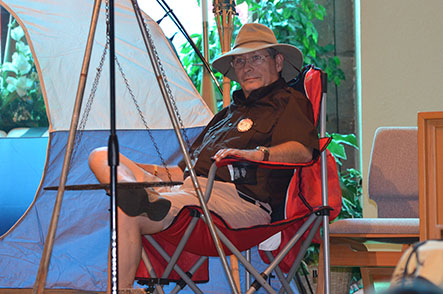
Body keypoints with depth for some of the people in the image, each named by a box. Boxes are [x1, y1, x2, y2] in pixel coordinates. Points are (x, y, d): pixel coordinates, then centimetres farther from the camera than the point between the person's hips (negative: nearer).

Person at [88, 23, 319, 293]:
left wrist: (256, 153, -31)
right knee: (101, 157, -5)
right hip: (190, 185, 9)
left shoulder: (290, 103, 8)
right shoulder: (230, 111, 34)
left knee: (129, 216, -27)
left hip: (241, 200, -9)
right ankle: (144, 197, -33)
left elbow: (303, 150, -14)